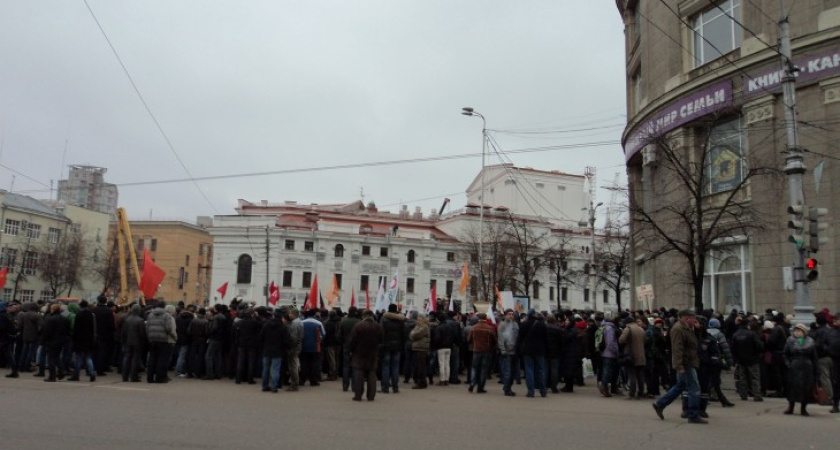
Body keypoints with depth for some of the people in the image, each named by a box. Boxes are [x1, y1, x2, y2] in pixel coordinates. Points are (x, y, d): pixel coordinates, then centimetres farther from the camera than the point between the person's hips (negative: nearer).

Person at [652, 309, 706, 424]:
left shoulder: (687, 328, 15)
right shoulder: (678, 329, -18)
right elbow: (677, 349, -25)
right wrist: (679, 366, -29)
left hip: (689, 363, 11)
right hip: (685, 364, -11)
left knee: (680, 386, 17)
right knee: (694, 389, -5)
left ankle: (659, 404, 23)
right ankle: (693, 416, 4)